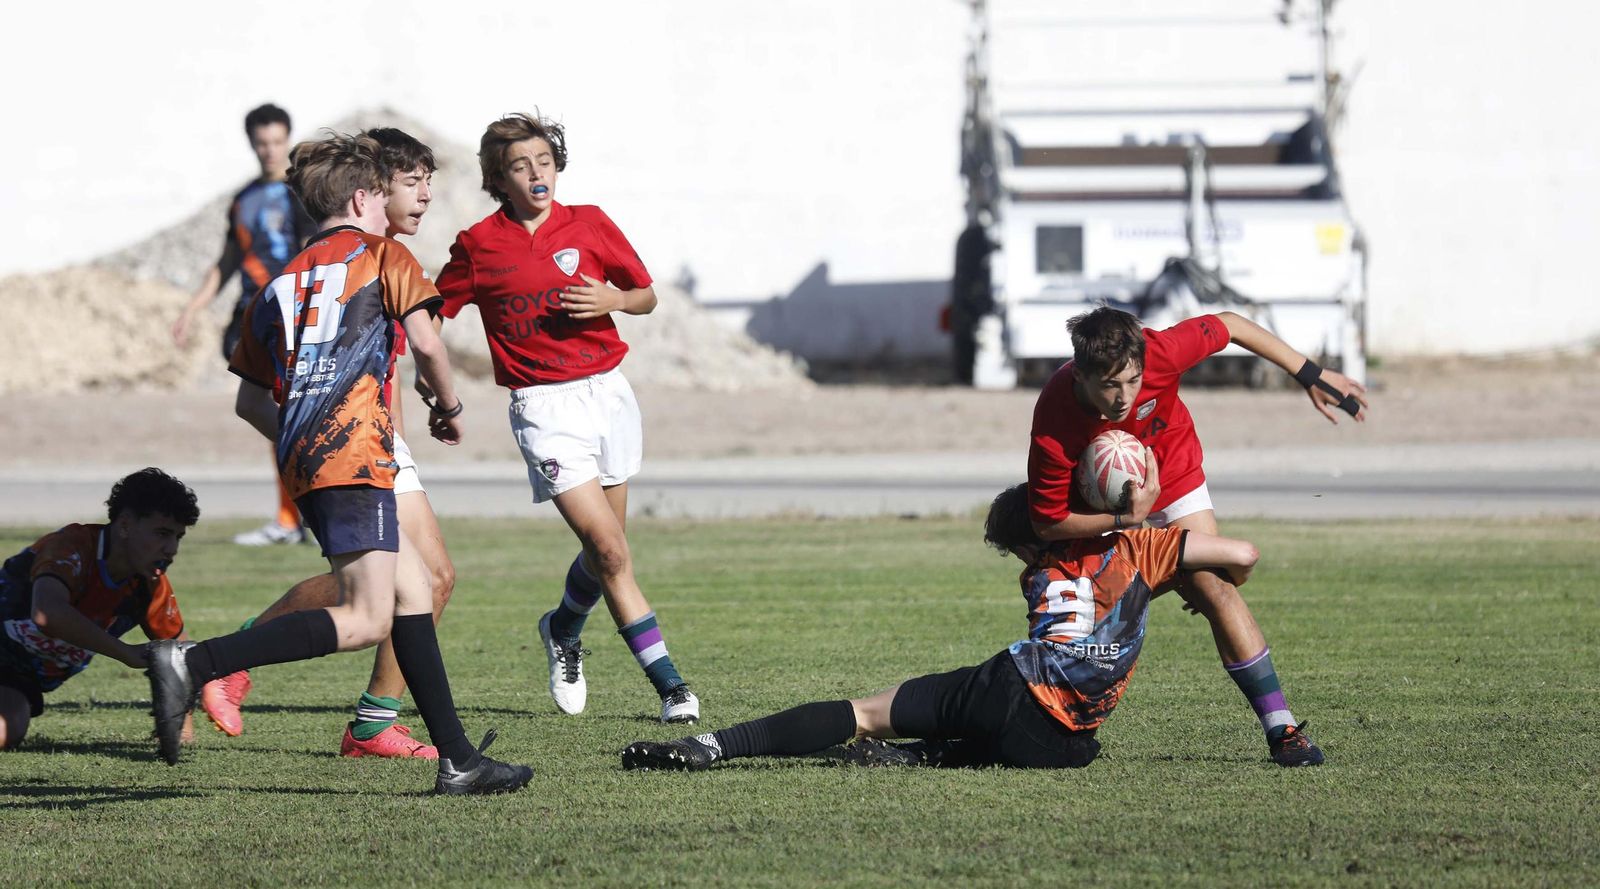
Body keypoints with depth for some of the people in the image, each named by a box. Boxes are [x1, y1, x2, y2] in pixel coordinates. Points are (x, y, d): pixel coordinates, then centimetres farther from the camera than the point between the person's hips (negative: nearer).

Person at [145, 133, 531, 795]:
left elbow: (250, 401, 21)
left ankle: (458, 759, 11)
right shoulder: (381, 256, 7)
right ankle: (193, 664, -27)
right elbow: (425, 343, -3)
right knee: (366, 621, -15)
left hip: (303, 461, 8)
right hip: (353, 451, -8)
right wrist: (450, 408, 14)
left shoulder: (281, 285, 23)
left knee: (413, 590, 14)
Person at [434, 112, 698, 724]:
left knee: (605, 551, 9)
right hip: (542, 408, -3)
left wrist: (614, 300, -10)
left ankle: (563, 628, 41)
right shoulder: (477, 245, 0)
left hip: (607, 393, 3)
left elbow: (647, 297, 12)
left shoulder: (588, 226, 4)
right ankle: (668, 684, -6)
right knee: (610, 550, -13)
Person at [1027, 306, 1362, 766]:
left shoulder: (1159, 353, -37)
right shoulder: (1053, 430, -38)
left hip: (1170, 474, 1)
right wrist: (1124, 520, -36)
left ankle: (1281, 727, -12)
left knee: (1212, 586, -12)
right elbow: (1048, 522, -25)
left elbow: (1230, 325, -17)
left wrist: (1311, 375, -14)